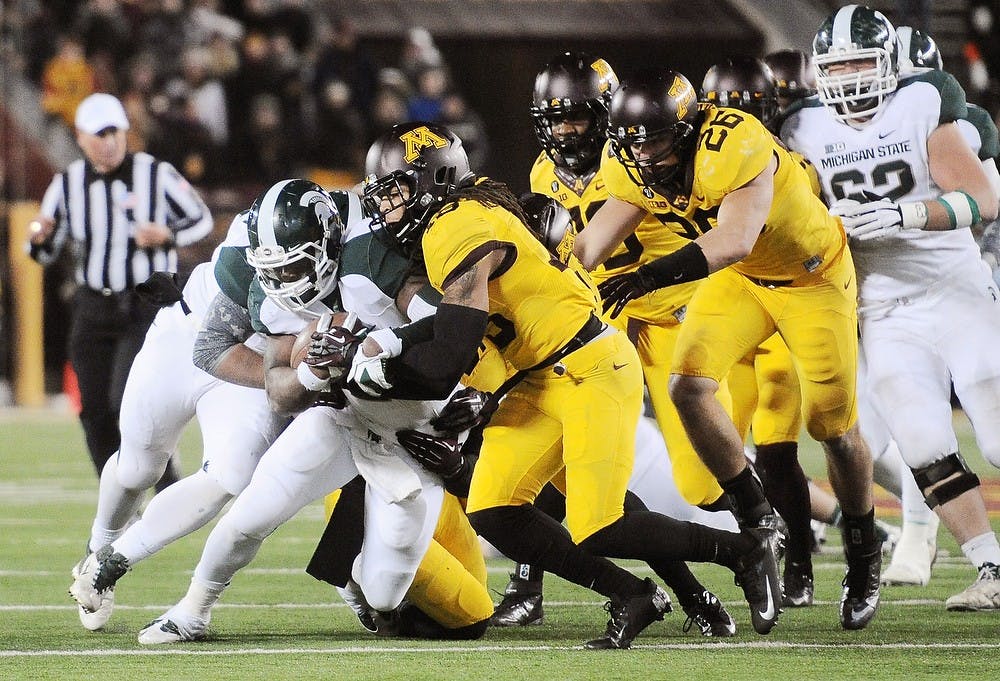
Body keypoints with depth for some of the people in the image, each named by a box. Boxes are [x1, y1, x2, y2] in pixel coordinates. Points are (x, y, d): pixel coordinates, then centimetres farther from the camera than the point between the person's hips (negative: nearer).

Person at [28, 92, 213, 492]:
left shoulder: (156, 175, -9)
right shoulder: (68, 184, 1)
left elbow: (201, 220, 3)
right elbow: (45, 254, 9)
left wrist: (166, 235, -17)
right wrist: (39, 237, -15)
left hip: (149, 306, -4)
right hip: (93, 306, 4)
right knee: (96, 413, 3)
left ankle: (168, 492, 0)